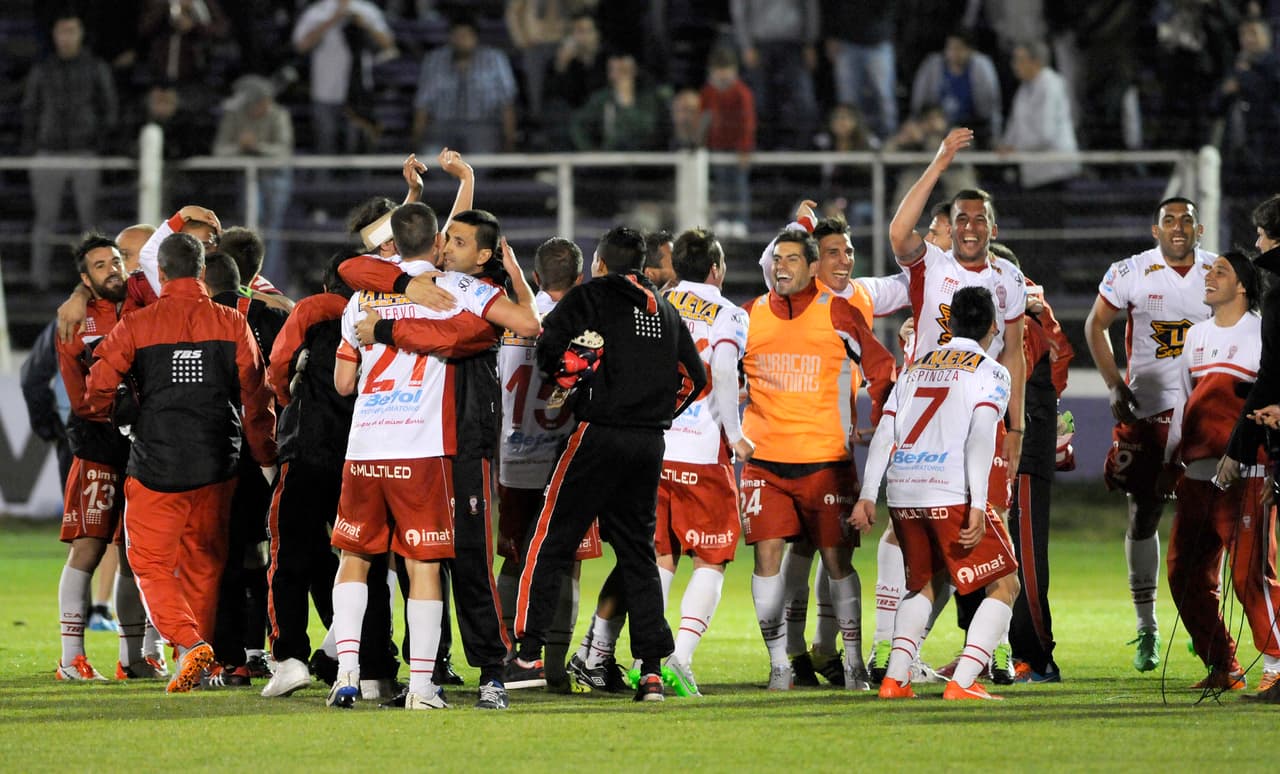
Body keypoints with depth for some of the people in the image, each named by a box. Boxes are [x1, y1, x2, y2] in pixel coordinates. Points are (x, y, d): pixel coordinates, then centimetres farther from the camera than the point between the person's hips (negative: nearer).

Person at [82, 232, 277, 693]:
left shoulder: (137, 326, -5)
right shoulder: (232, 324, 0)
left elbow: (98, 391, -3)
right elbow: (256, 398, 2)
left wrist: (107, 415, 21)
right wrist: (266, 460, 13)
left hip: (155, 463, -3)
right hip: (216, 465, 3)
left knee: (152, 564, 4)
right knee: (204, 564, 17)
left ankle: (189, 643, -19)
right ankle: (198, 660, 20)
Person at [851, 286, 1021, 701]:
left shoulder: (918, 367, 20)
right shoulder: (991, 372, 3)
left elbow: (884, 433, 14)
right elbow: (980, 437, -11)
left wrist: (867, 496, 14)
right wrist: (977, 506, -18)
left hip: (903, 494, 6)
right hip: (951, 493, -6)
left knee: (924, 584, 27)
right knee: (1004, 584, 4)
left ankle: (894, 678, 14)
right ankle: (962, 683, -10)